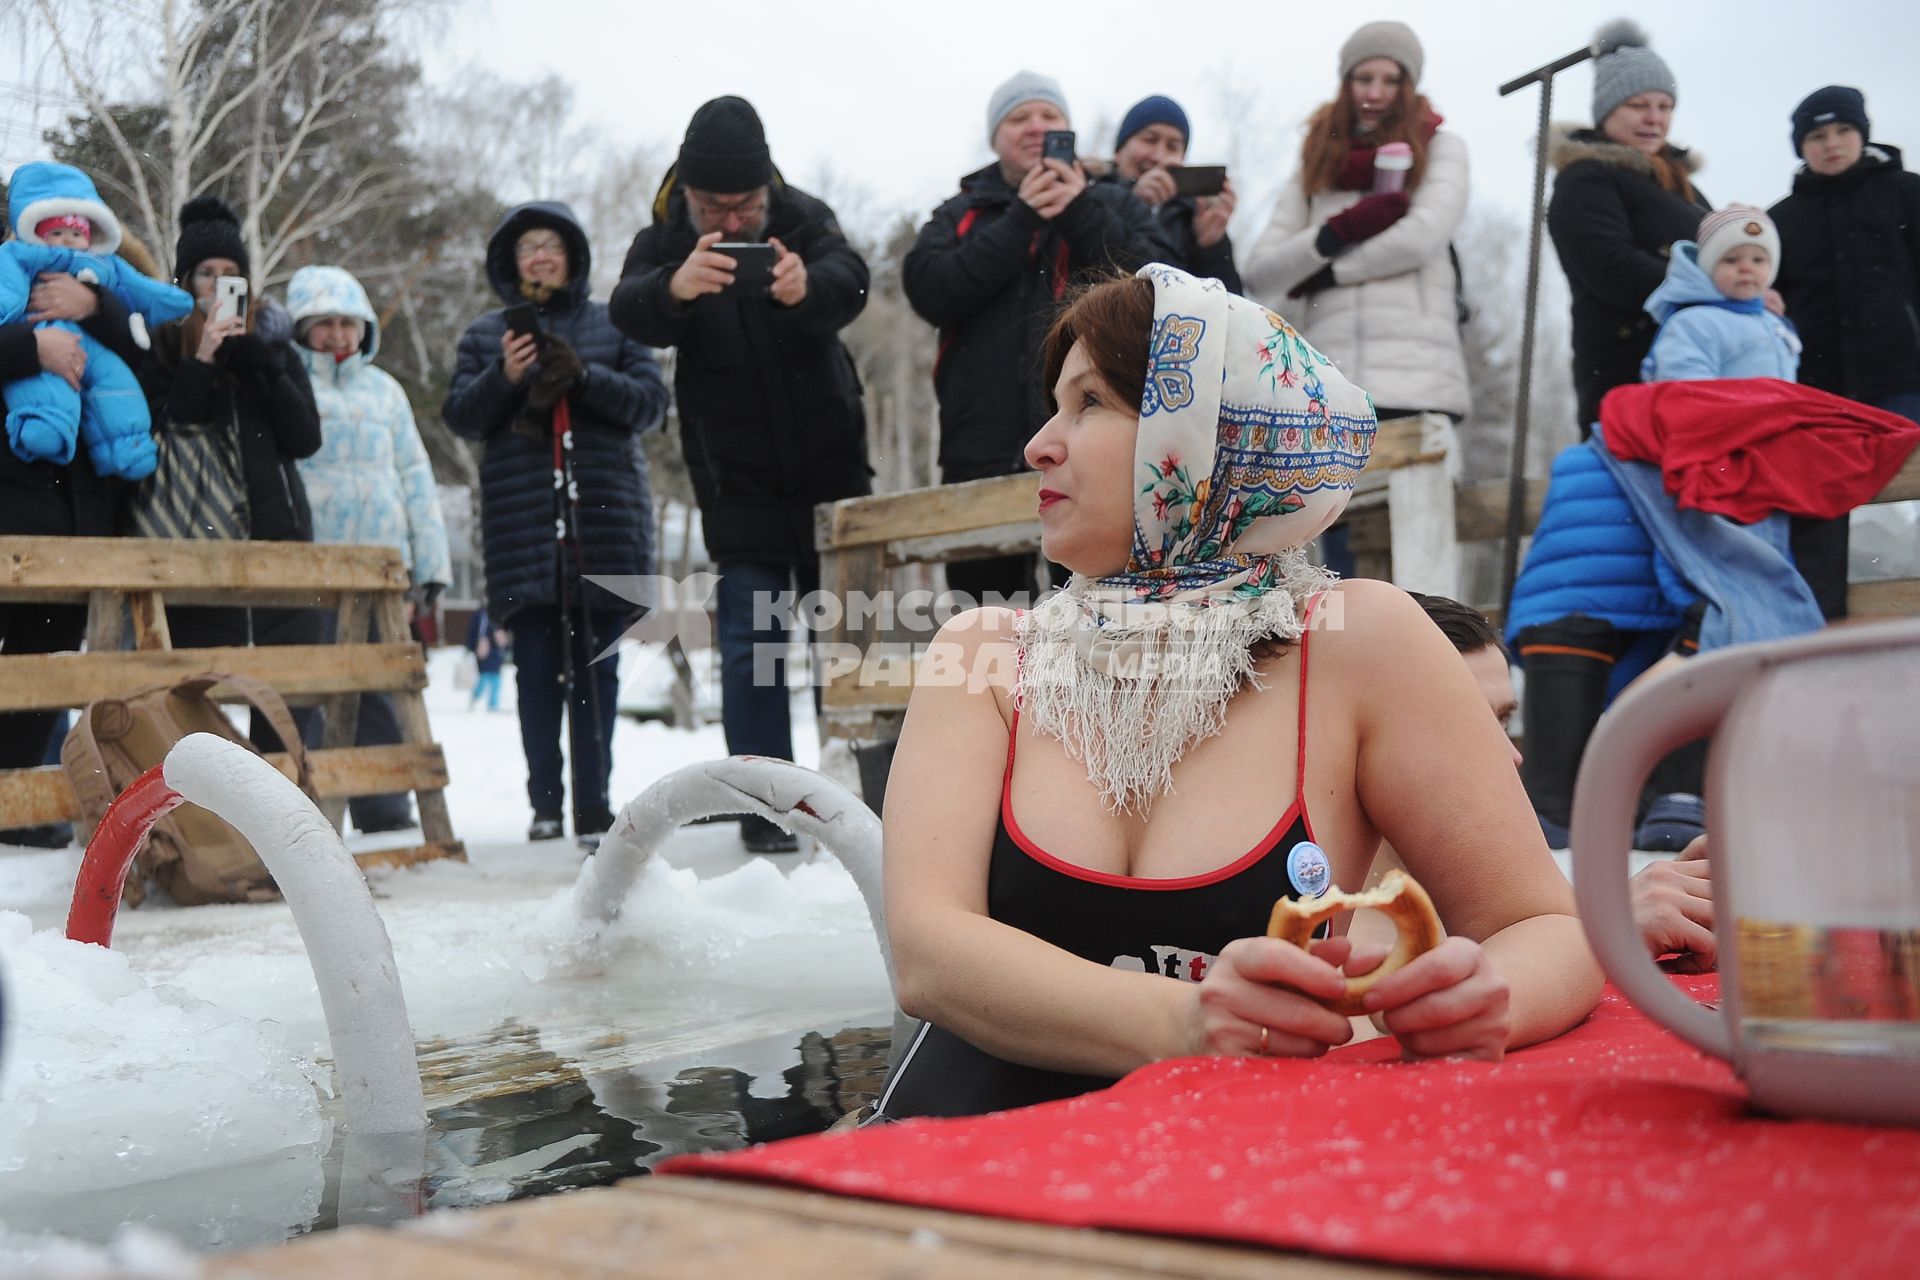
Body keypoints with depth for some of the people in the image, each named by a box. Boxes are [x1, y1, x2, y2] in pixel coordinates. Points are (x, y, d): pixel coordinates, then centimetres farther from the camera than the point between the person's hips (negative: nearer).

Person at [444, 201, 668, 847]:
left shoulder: (613, 325, 12)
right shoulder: (486, 334, 13)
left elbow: (652, 402, 3)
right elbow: (460, 416, 7)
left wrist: (585, 377, -12)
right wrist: (504, 378, -11)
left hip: (604, 517, 0)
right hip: (522, 522, 1)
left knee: (595, 669, -2)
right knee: (536, 668, -2)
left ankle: (594, 804, 2)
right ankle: (545, 801, 6)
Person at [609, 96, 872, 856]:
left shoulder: (804, 221, -5)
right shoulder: (665, 244, -5)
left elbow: (850, 283, -27)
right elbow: (630, 314, -27)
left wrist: (807, 287, -52)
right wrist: (675, 288, -51)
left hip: (831, 465, 1)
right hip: (737, 481, -1)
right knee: (751, 640, -4)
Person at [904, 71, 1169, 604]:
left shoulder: (1113, 206, 16)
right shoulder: (959, 216, 17)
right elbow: (930, 291, -4)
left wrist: (1079, 211, -9)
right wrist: (1022, 220, -7)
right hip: (984, 458, 1)